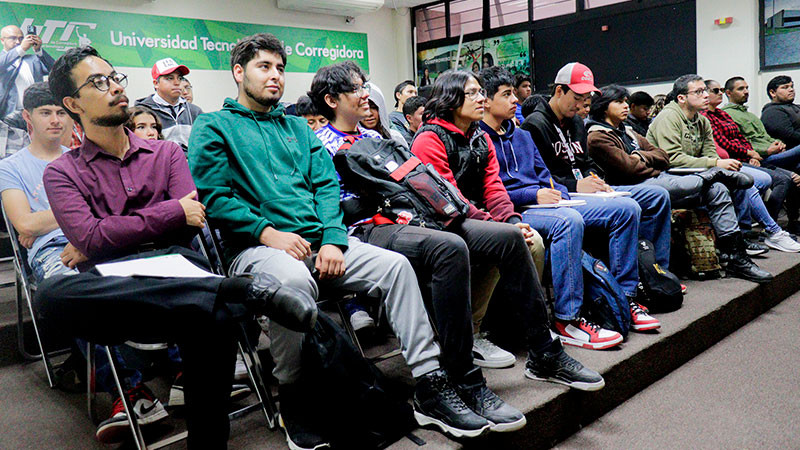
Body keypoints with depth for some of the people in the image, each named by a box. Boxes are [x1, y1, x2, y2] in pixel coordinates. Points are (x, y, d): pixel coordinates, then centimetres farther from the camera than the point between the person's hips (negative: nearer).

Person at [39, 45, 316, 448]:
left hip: (176, 267, 0)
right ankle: (242, 292, -37)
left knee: (211, 323, -36)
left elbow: (188, 227, 5)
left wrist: (104, 238, 0)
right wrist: (174, 211, -5)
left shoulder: (166, 153, 21)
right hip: (111, 286, 0)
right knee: (50, 294, -36)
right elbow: (89, 237, -4)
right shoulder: (62, 172, 16)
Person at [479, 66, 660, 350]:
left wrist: (559, 194, 1)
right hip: (514, 211, -9)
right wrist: (533, 195, -17)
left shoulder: (522, 135, 23)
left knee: (627, 208, -2)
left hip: (545, 201, 9)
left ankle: (624, 297, 3)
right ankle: (567, 320, -30)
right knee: (569, 221, -39)